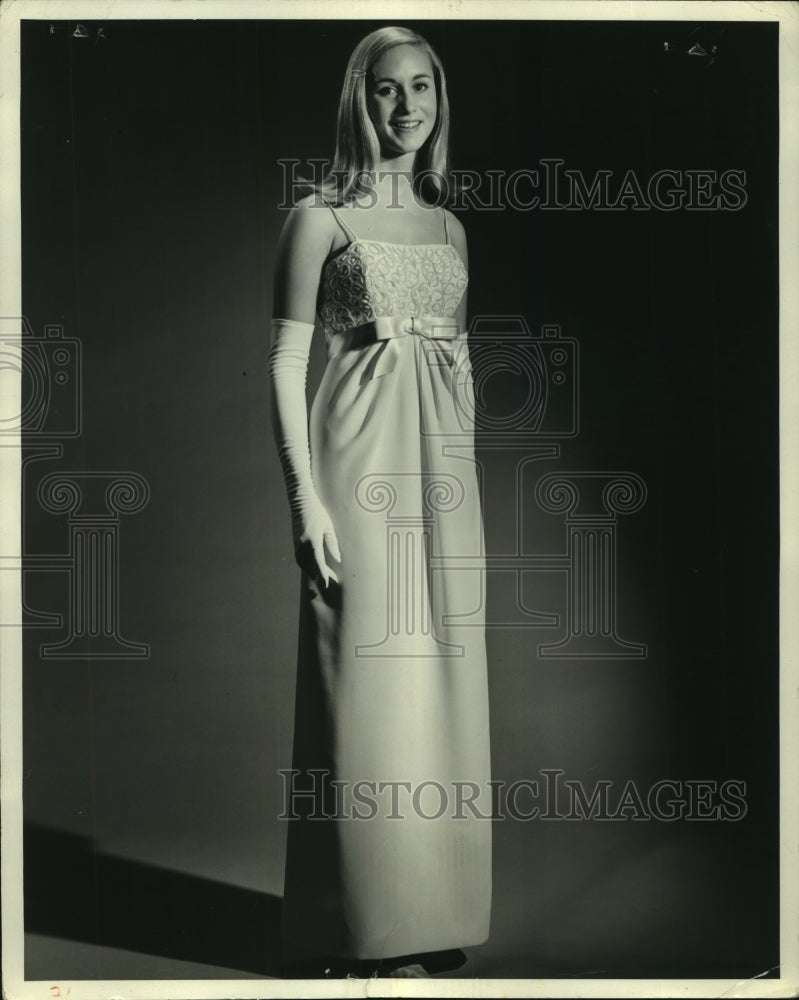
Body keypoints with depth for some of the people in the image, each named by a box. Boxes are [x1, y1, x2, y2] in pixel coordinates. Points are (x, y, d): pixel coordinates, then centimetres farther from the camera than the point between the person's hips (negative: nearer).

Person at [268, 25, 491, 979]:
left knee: (441, 689, 9)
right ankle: (364, 931, 12)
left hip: (444, 471, 6)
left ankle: (432, 917, 23)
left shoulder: (449, 226, 16)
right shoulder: (320, 215, -1)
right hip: (361, 468, -6)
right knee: (366, 690, -3)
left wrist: (463, 483, 15)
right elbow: (285, 363, -6)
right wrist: (304, 495, -14)